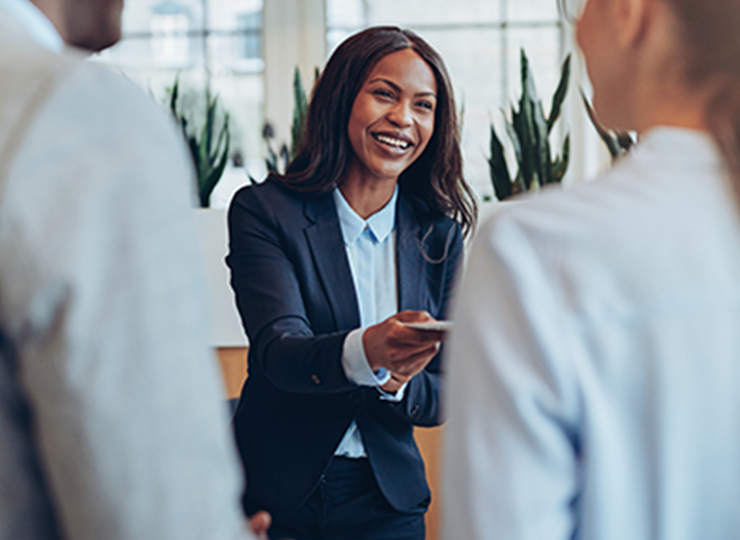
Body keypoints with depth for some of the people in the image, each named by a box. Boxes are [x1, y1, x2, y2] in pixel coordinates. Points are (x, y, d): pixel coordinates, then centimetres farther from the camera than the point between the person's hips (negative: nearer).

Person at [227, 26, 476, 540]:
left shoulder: (440, 235, 1)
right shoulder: (263, 210, -9)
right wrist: (365, 352, -40)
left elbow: (442, 399, 1)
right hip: (277, 498, -2)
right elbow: (278, 352, -21)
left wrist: (397, 383, -21)